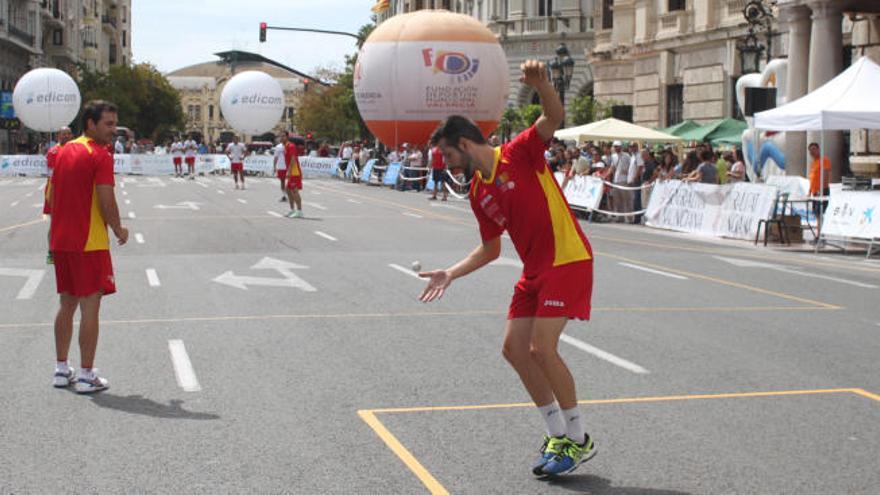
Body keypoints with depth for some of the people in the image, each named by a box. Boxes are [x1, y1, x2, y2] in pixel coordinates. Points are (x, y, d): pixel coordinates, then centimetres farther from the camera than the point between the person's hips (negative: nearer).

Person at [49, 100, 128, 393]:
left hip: (61, 240, 8)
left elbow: (52, 197, 16)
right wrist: (119, 230, -3)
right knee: (90, 307, -3)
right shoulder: (100, 155, -12)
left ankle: (61, 370, 21)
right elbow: (106, 201, -18)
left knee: (67, 305, 16)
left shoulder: (64, 152, 12)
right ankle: (86, 376, -1)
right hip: (90, 243, -8)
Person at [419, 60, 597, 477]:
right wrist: (451, 274, 8)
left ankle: (579, 440, 2)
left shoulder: (519, 153, -10)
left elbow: (554, 117, -25)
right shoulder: (477, 194, 10)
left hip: (568, 262, -9)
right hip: (535, 271, 9)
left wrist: (540, 85, -43)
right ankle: (558, 434, 18)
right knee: (514, 348, 5)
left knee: (542, 349, -14)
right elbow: (490, 249, 18)